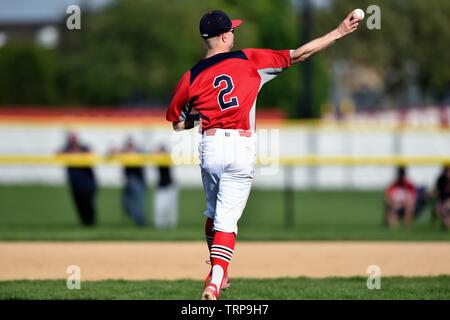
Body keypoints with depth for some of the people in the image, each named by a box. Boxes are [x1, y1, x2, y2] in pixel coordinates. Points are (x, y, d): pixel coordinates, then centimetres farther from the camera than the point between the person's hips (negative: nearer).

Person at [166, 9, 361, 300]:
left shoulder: (191, 78, 3)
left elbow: (178, 124, 10)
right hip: (242, 148, -2)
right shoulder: (249, 61, 0)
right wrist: (338, 33, 5)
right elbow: (299, 55, 0)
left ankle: (217, 274, 32)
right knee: (226, 220, -1)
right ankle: (215, 282, -16)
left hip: (210, 146, 2)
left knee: (214, 213, 24)